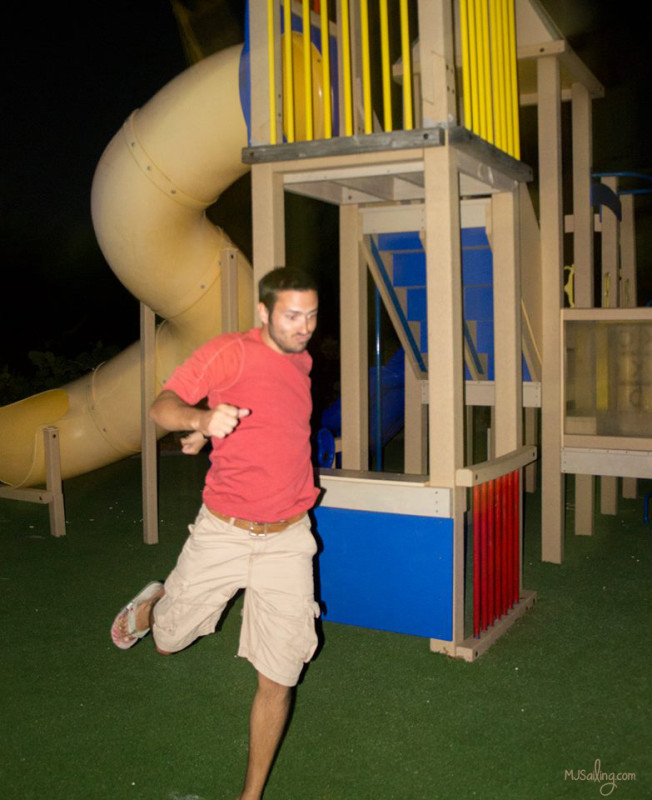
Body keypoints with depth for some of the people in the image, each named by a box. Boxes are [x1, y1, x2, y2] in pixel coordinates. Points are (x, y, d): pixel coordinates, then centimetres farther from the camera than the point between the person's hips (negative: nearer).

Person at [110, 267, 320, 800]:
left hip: (287, 540, 4)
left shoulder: (302, 362, 8)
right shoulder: (231, 352, -11)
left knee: (278, 679, 2)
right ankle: (155, 602, 51)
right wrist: (203, 418, -41)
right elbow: (163, 406, -20)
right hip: (222, 533, -3)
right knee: (169, 640, 15)